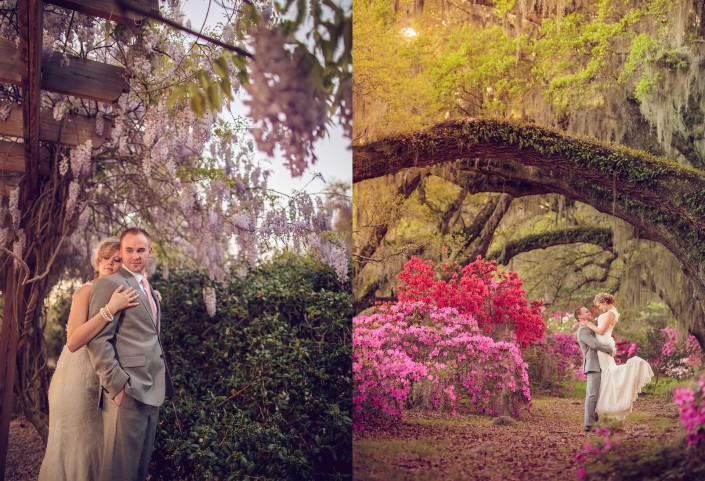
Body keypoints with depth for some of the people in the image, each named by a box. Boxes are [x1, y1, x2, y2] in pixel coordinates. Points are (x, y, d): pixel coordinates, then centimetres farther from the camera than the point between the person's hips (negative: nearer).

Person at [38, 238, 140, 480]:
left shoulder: (120, 292, 7)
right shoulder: (87, 290, -12)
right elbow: (73, 342, -25)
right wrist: (110, 308, -30)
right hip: (79, 377, -6)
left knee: (97, 442, 13)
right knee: (75, 444, 3)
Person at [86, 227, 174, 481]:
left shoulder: (147, 287, 19)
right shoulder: (110, 284, -8)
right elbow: (98, 339, -15)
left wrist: (161, 383, 14)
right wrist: (117, 385, -20)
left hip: (151, 391, 9)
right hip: (128, 392, -9)